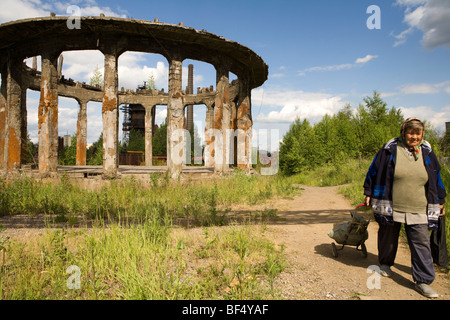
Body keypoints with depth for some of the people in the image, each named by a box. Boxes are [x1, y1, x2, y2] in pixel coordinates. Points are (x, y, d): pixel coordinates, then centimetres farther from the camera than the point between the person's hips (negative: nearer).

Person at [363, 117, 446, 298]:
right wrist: (368, 194, -1)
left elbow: (435, 179, 15)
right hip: (390, 207, -2)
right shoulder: (390, 150, -6)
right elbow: (374, 172, -1)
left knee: (422, 244, 0)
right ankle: (385, 263, 39)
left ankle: (423, 281, 9)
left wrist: (439, 202, 17)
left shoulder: (426, 153, 5)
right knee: (388, 238, 15)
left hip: (418, 210, 2)